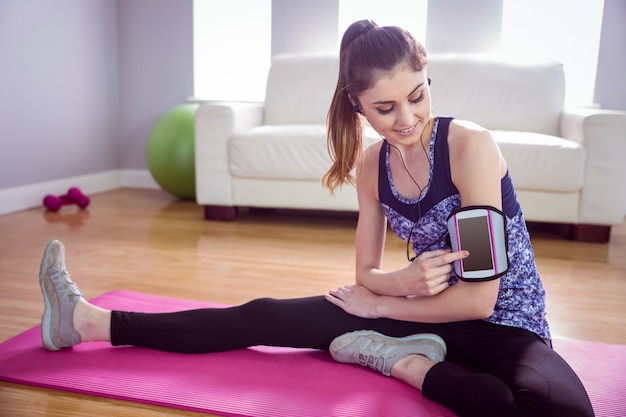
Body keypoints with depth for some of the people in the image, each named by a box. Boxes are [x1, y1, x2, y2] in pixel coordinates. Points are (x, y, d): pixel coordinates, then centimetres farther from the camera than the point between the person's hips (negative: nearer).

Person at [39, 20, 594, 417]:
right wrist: (407, 280, -23)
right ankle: (90, 322, 9)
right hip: (425, 308, 4)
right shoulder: (371, 165, -4)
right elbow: (366, 274, 1)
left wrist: (382, 303, -10)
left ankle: (401, 360, -18)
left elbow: (479, 298, -22)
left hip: (502, 324, -4)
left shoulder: (470, 145, -23)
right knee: (263, 318, -2)